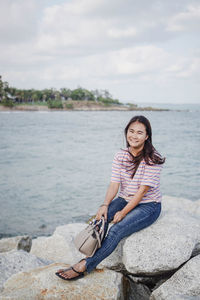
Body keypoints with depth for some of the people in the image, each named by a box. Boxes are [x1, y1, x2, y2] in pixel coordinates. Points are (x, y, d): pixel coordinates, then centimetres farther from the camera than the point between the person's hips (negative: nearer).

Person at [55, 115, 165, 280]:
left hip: (148, 206, -6)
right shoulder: (120, 156, 0)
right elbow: (114, 184, -5)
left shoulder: (153, 159, -17)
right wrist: (105, 205, -22)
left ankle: (83, 267, -24)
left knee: (117, 230, -27)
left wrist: (123, 213, -21)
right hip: (125, 199, 6)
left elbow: (143, 190, -19)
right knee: (100, 217, -22)